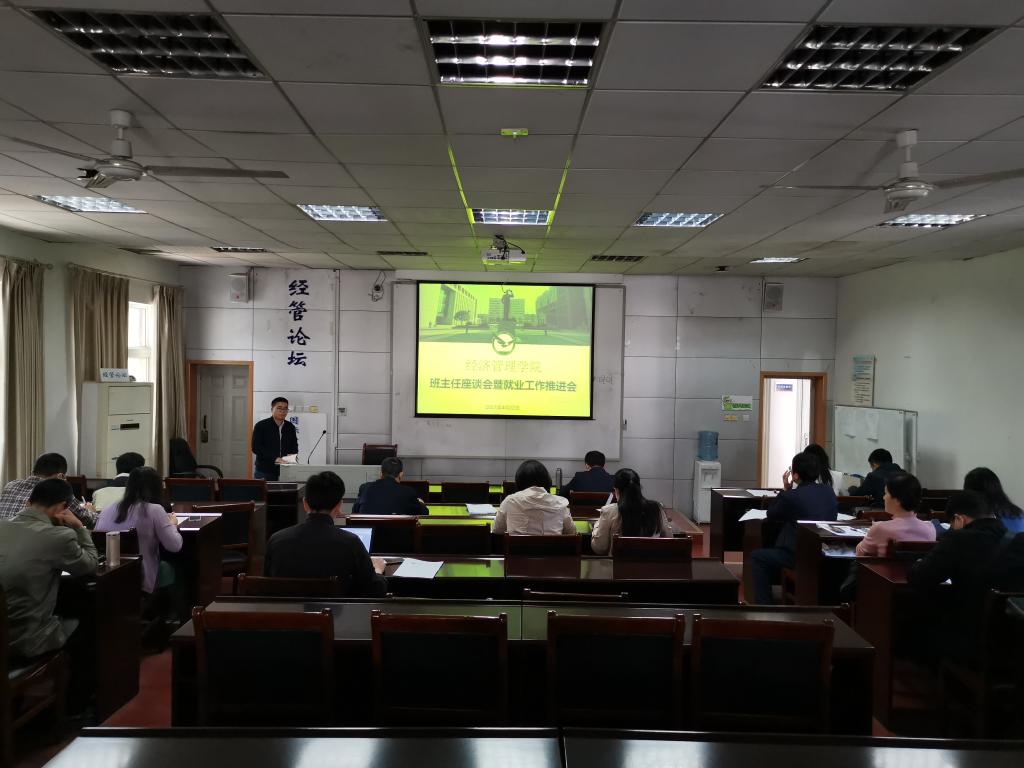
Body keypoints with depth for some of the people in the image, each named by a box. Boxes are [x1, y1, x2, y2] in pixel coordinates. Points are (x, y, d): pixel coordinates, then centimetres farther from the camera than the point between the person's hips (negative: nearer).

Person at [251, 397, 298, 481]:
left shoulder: (290, 427, 11)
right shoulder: (261, 426, -2)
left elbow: (294, 446, 17)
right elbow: (256, 447, -10)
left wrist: (291, 455, -7)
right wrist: (275, 458, -20)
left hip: (284, 471, 3)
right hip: (264, 472, -3)